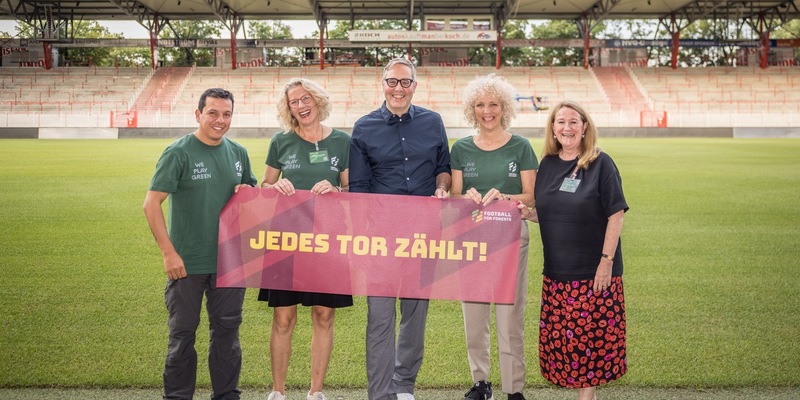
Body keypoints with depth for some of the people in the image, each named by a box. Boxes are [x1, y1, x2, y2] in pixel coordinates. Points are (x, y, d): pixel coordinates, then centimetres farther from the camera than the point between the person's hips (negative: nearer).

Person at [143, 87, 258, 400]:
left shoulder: (238, 153, 6)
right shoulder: (178, 152, -9)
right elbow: (151, 204, -12)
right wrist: (169, 252, -17)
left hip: (229, 260, 4)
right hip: (187, 262, -4)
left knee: (227, 329, 12)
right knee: (183, 333, 8)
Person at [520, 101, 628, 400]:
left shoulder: (600, 163, -7)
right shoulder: (547, 164, 8)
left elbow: (615, 215, -9)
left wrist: (607, 260, -14)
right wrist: (528, 213, -4)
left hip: (593, 271, -5)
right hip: (557, 271, 5)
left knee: (591, 335, 0)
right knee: (560, 338, 7)